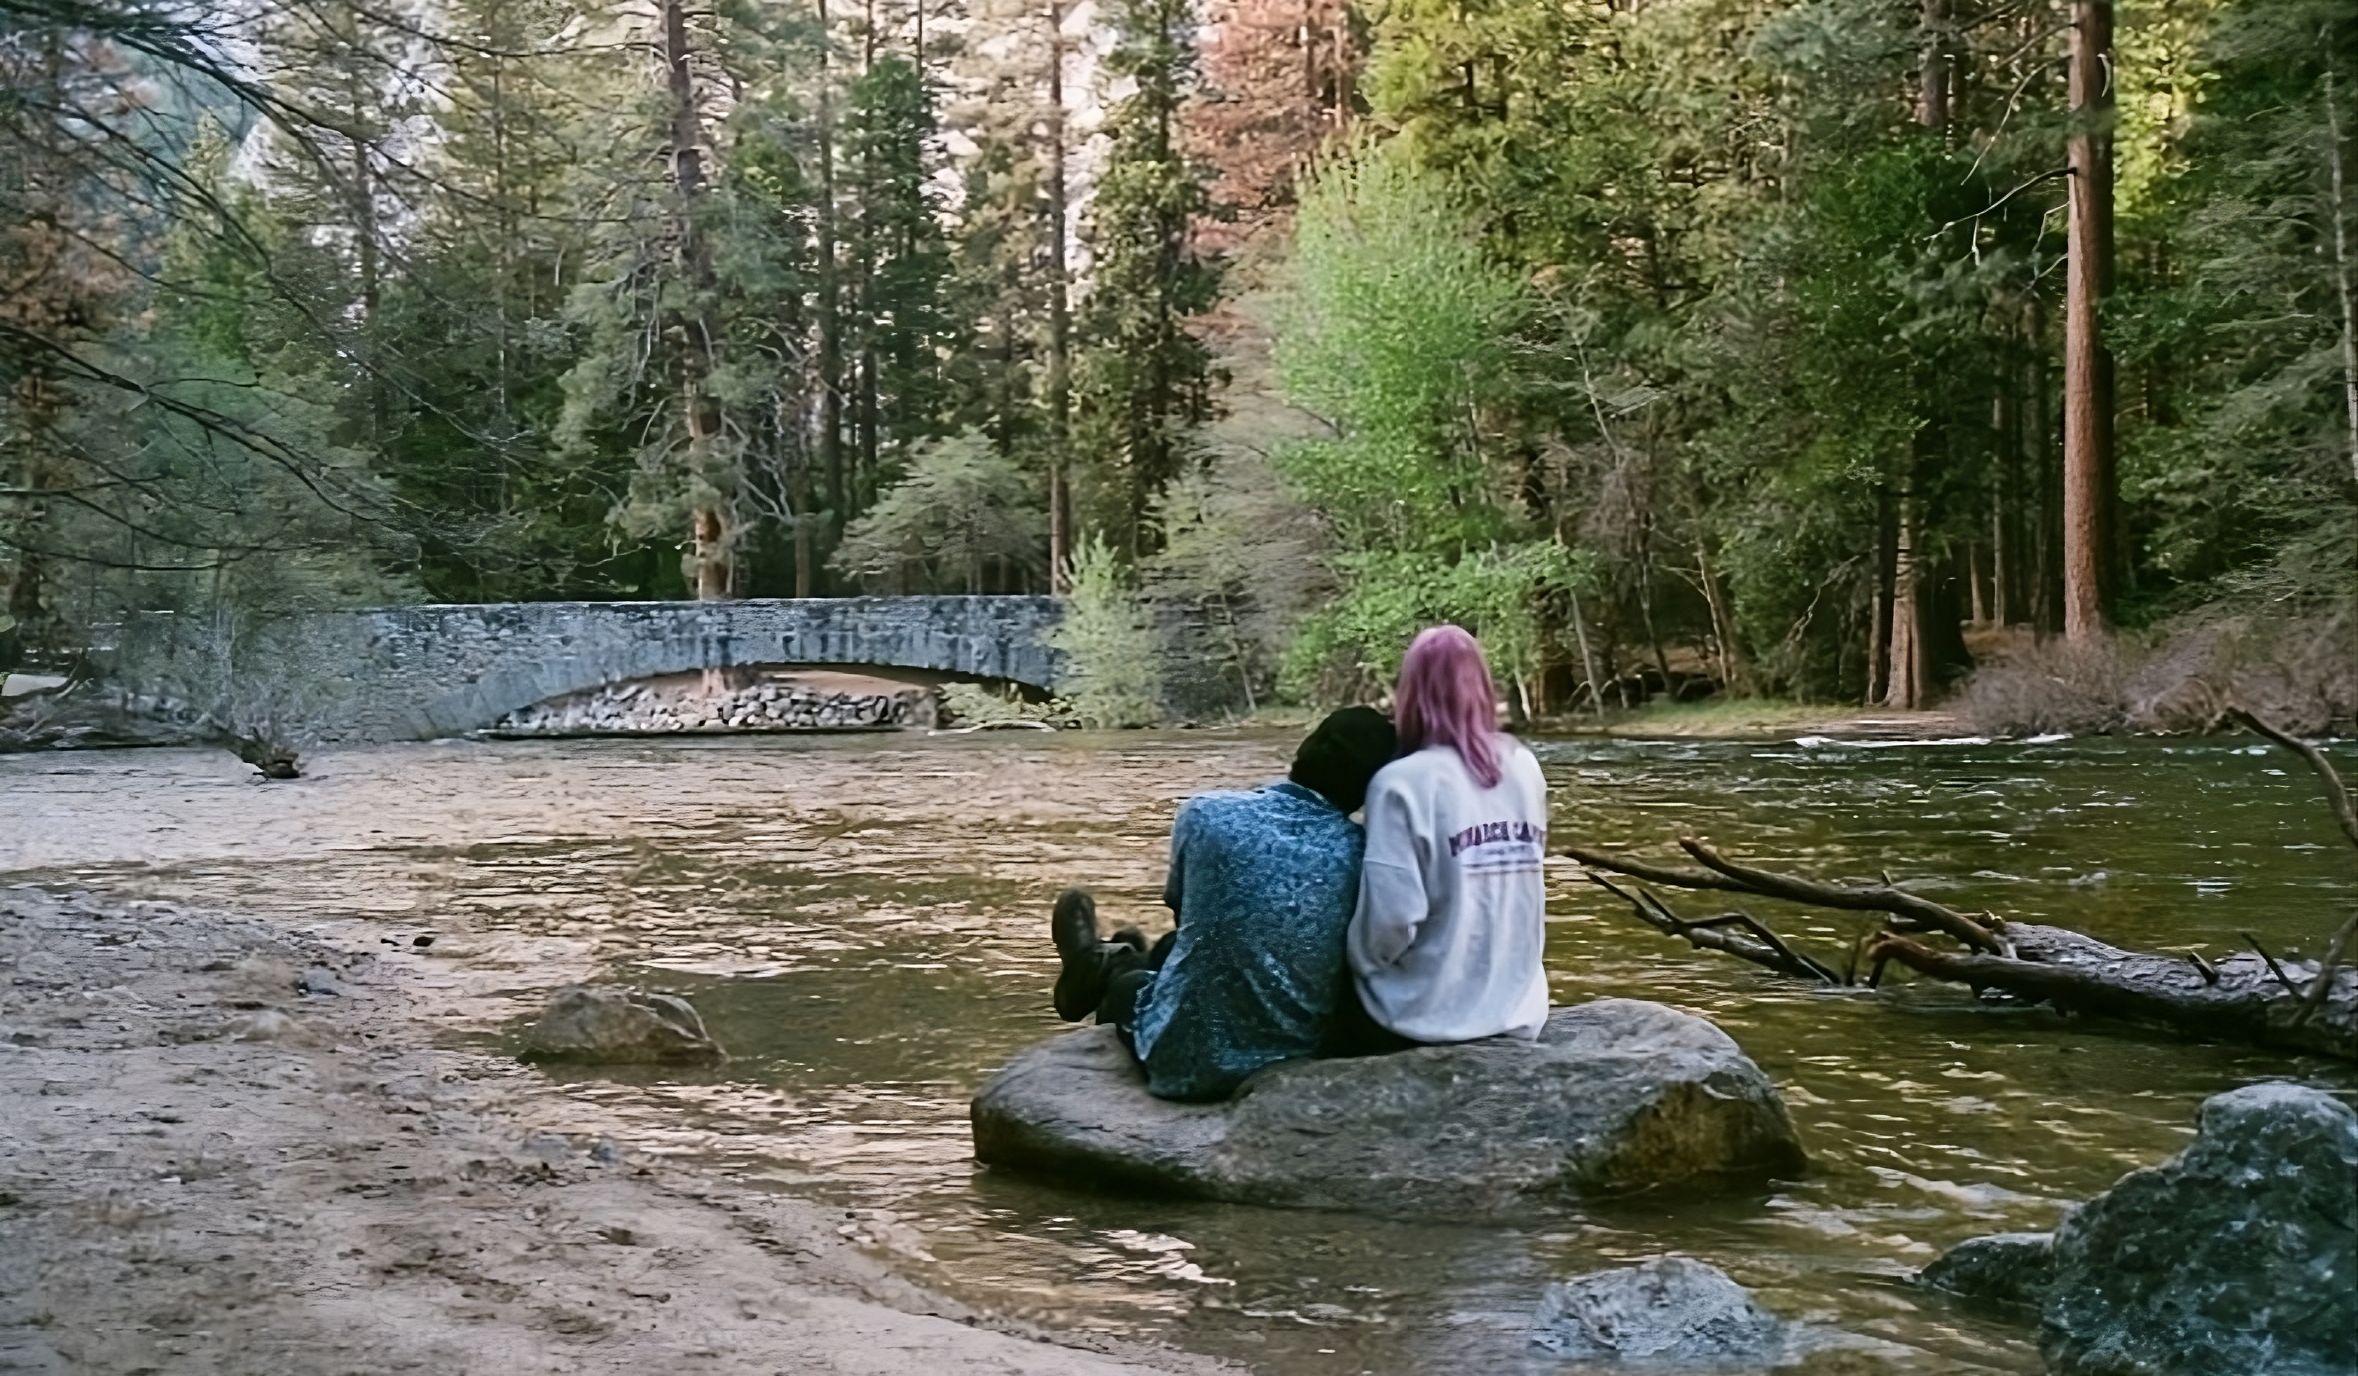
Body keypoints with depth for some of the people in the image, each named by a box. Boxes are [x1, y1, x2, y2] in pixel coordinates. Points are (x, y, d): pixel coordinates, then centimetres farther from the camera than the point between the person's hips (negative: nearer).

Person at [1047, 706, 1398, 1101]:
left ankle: (1098, 967, 60)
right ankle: (1106, 962, 56)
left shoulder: (1207, 813, -12)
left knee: (1128, 982, 31)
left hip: (1192, 1059, -3)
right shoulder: (1359, 850, -10)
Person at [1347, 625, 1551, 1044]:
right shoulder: (1525, 769, 1)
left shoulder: (1403, 782, -16)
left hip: (1429, 1019, -5)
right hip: (1518, 1014, 5)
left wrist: (1356, 961, -2)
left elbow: (1391, 922, -20)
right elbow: (1515, 895, 10)